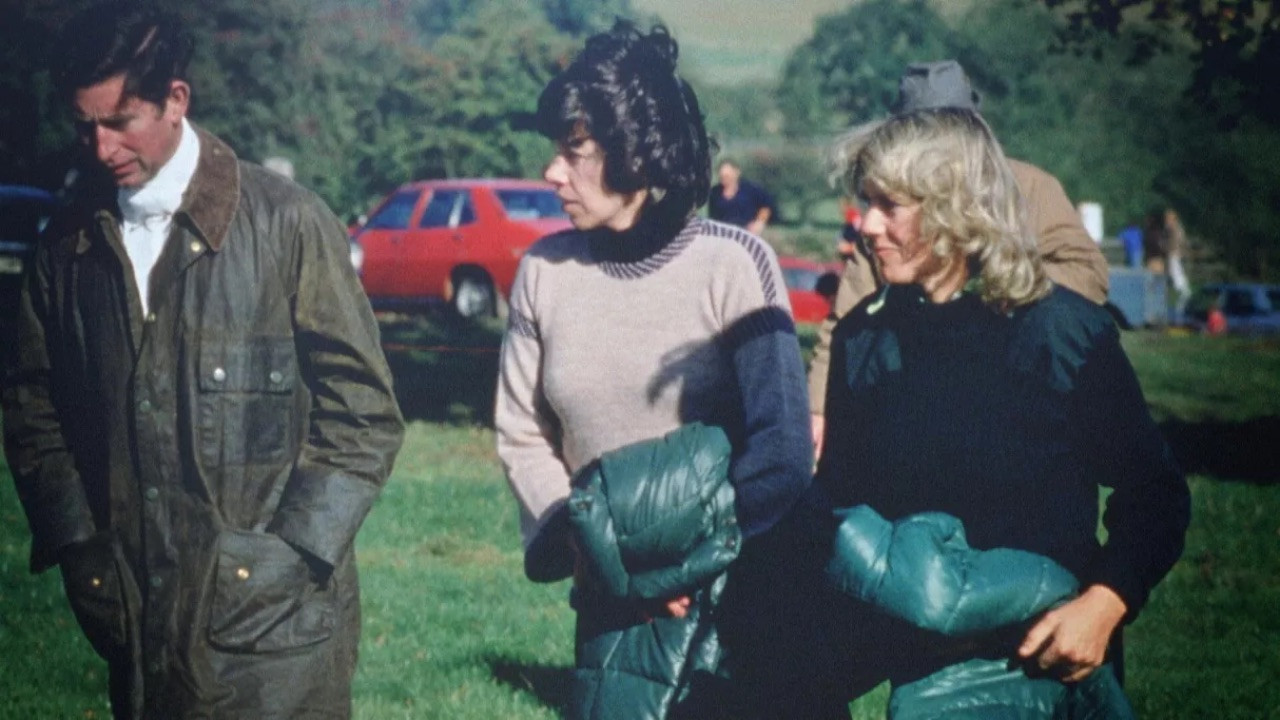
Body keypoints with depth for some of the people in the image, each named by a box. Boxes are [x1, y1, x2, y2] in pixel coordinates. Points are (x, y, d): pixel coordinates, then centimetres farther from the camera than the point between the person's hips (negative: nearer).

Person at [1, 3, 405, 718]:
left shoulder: (288, 223, -4)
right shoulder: (70, 246, 8)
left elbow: (363, 413, -4)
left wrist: (289, 553, -9)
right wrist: (77, 544, 3)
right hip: (133, 621, 3)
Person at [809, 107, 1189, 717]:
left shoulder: (1066, 333, -10)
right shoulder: (863, 338, 2)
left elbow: (1153, 495, -5)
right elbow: (837, 494, 7)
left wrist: (1104, 604, -20)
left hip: (1048, 660, -3)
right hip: (915, 663, 3)